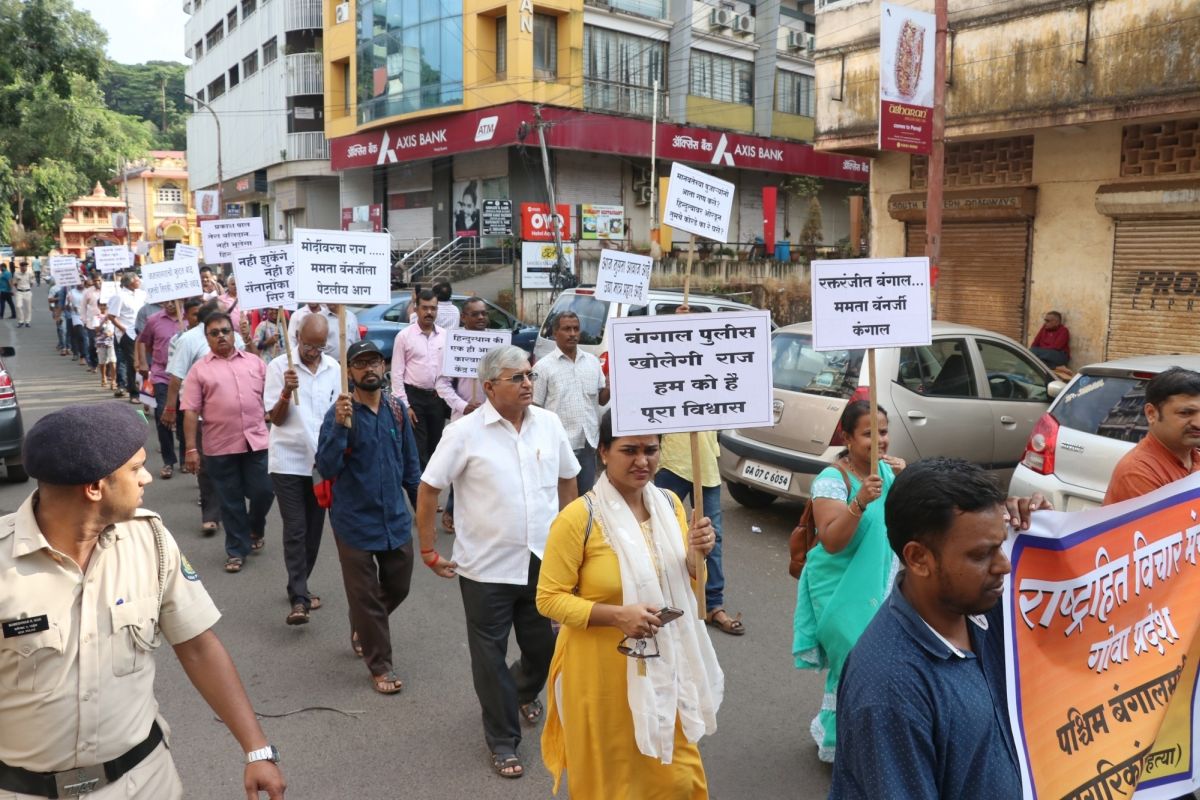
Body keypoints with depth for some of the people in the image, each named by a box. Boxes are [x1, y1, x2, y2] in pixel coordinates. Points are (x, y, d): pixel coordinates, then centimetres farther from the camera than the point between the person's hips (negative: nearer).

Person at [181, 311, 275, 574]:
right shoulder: (200, 369, 2)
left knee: (263, 492, 4)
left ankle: (255, 529, 34)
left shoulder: (255, 362, 8)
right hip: (220, 447, -1)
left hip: (257, 441, 1)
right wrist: (191, 448, -6)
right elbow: (190, 412, -1)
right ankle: (236, 549, 22)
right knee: (231, 502, 7)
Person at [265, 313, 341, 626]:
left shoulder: (334, 368, 3)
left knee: (314, 529, 11)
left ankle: (299, 588, 26)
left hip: (322, 460, 4)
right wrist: (286, 393, -23)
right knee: (295, 530, -5)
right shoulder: (279, 366, -6)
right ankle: (299, 598, -4)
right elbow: (274, 418, -6)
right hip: (288, 461, -3)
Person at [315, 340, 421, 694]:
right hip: (356, 522, -4)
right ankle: (380, 666, 22)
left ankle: (362, 628, 45)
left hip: (396, 518, 5)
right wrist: (340, 425, -33)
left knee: (398, 586, 17)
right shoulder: (339, 413, -13)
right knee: (366, 595, 7)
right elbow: (326, 467, -21)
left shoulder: (397, 409, 0)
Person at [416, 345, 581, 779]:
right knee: (491, 658, 9)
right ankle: (503, 742, 30)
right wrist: (429, 551, -4)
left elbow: (567, 479, 12)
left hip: (543, 563, 4)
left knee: (545, 649, 17)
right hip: (486, 568, -3)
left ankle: (524, 691, 51)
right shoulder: (465, 432, -13)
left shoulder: (549, 423, -1)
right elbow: (428, 489, -7)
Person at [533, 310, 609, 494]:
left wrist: (610, 387, -8)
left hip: (589, 442, 4)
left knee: (587, 494, 14)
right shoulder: (544, 366, -4)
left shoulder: (593, 361, 8)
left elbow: (602, 400, 13)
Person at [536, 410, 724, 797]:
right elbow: (549, 598, -14)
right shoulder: (578, 518, -18)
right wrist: (616, 615, -26)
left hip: (663, 664, 5)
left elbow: (685, 584, 10)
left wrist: (698, 554, -12)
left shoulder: (670, 504, 0)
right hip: (603, 670, -5)